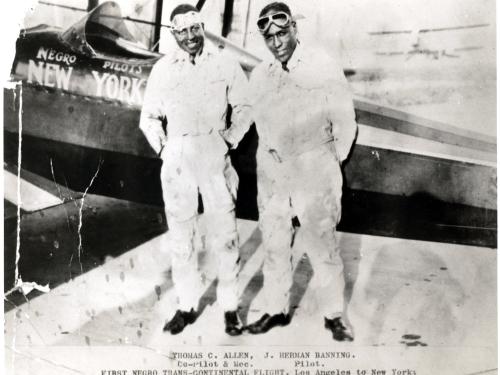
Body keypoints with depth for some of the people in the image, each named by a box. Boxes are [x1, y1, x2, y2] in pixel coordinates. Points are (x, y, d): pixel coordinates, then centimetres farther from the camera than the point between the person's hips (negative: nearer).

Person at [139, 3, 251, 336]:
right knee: (182, 236, 7)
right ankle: (187, 306, 18)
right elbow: (150, 117, 13)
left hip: (215, 154, -2)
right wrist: (163, 148, 2)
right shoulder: (163, 69, 7)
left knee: (224, 234, 0)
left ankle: (230, 307, 11)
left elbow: (245, 106, 7)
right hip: (176, 158, 2)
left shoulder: (224, 64, 2)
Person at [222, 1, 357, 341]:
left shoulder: (323, 67, -4)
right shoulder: (260, 75, 7)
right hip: (272, 174, 4)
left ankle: (335, 314, 18)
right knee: (274, 245, 12)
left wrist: (333, 163, 5)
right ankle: (277, 309, 27)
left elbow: (344, 122, 1)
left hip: (314, 173, -4)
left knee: (322, 246, 1)